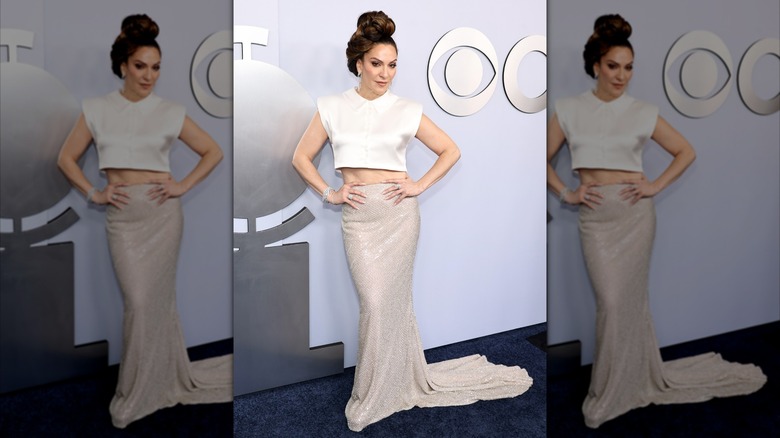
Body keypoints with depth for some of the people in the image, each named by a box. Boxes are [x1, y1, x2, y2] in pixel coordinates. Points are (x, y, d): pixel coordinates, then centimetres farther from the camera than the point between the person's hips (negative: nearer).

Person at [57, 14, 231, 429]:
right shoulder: (97, 109, 4)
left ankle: (139, 392, 18)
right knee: (138, 301, -1)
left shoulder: (170, 112, 2)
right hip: (121, 215, 1)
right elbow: (66, 157, 11)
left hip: (161, 212, -1)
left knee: (155, 299, 3)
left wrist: (183, 185, -2)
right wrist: (93, 193, 0)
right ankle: (168, 379, 18)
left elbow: (213, 151, 8)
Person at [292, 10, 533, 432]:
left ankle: (376, 395, 20)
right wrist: (329, 193, -1)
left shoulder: (407, 111, 1)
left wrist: (420, 185, -1)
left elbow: (450, 150, 9)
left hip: (398, 211, -1)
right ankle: (402, 379, 19)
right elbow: (301, 156, 9)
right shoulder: (332, 108, 4)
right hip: (357, 214, 1)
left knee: (390, 300, 3)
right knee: (375, 301, -2)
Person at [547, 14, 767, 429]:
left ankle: (614, 391, 18)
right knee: (611, 299, 1)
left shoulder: (642, 113, 2)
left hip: (634, 212, -1)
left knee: (624, 299, 2)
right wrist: (565, 192, -3)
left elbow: (686, 151, 10)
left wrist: (656, 185, -1)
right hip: (594, 215, 1)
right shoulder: (569, 110, 3)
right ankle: (643, 377, 21)